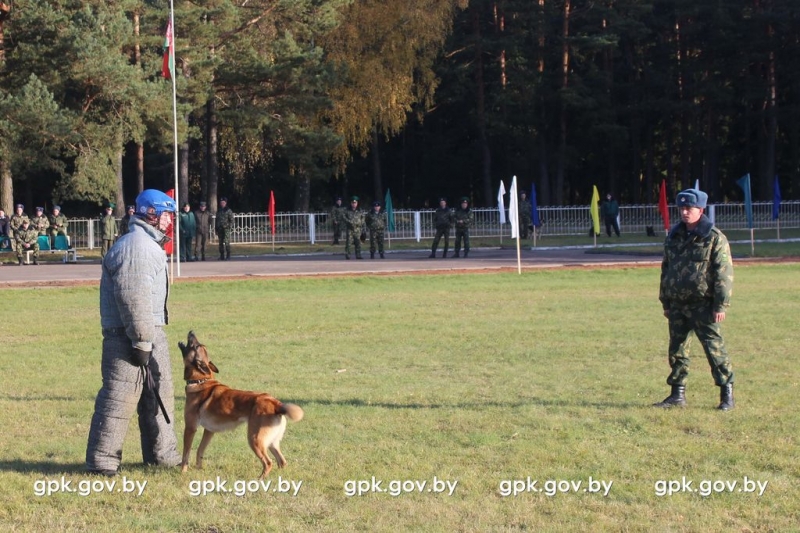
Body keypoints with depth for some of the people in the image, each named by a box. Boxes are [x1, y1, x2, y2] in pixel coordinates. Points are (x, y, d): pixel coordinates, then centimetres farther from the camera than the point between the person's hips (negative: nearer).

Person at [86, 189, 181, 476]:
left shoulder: (149, 244, 19)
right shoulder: (135, 246, -16)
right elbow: (132, 297, -23)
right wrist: (141, 341, -23)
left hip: (150, 333, 11)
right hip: (129, 335, -11)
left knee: (158, 394, 16)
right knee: (119, 397, -7)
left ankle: (161, 453, 25)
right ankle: (101, 460, -2)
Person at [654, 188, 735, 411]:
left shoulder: (714, 238, -6)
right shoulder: (673, 236, 13)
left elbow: (724, 273, -10)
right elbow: (666, 269, 20)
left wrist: (721, 305, -15)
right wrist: (665, 302, 17)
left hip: (702, 305, -6)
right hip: (677, 304, 6)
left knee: (714, 347, -7)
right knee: (677, 349, 9)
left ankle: (727, 394, -1)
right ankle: (677, 394, 17)